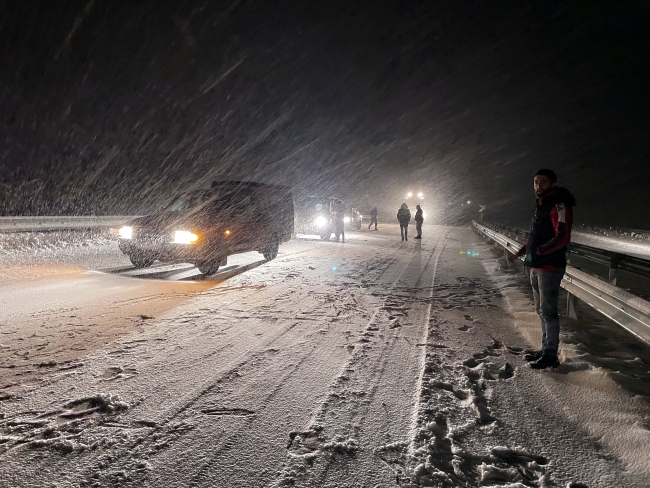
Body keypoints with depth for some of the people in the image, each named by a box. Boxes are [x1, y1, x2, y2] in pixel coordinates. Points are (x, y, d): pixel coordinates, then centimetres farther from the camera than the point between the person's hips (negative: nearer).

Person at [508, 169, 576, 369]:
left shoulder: (559, 205, -13)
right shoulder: (541, 206, 17)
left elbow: (563, 237, -24)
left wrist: (539, 251, -34)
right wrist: (519, 253, 20)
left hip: (550, 267, -10)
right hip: (536, 267, 10)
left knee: (548, 311, -4)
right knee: (541, 310, 17)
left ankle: (550, 355, 4)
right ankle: (545, 349, 28)